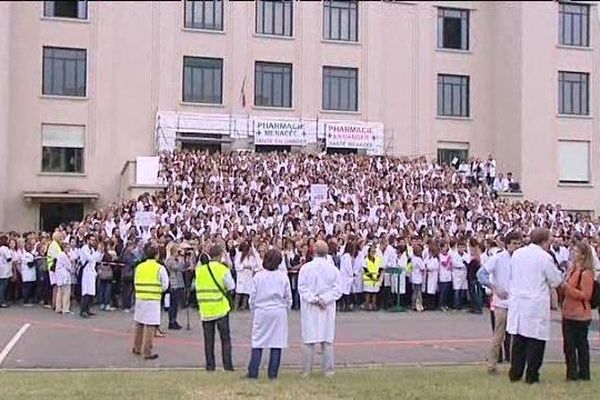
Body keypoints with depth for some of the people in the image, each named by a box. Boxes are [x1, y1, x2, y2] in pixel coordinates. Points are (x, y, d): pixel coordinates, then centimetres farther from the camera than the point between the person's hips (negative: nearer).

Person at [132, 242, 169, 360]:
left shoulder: (139, 267, 6)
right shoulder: (160, 268, -7)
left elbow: (135, 283, 9)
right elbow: (165, 285, -5)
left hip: (139, 298, 5)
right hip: (153, 299, -5)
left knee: (139, 324, 17)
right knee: (150, 326, -2)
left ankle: (137, 348, 26)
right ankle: (147, 352, -1)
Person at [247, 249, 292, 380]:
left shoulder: (258, 276, -3)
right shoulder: (283, 277, -2)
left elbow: (252, 297, 2)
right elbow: (288, 297, 5)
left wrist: (253, 312, 15)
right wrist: (286, 309, 20)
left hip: (261, 312, 0)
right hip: (279, 312, 0)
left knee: (258, 343, 6)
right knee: (277, 342, 4)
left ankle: (253, 372, 4)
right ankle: (273, 373, 5)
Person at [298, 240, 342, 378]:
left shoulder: (306, 267, -8)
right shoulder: (333, 269, -4)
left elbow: (302, 287, -10)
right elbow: (337, 289, -5)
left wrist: (314, 299, -9)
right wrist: (324, 299, -8)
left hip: (309, 308, -1)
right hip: (328, 309, 1)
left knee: (309, 340, 4)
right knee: (327, 338, 8)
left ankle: (306, 370, 7)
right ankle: (328, 370, 10)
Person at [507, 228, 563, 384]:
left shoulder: (517, 253, 4)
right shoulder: (545, 257, -12)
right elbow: (555, 281, -4)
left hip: (517, 302, 5)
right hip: (537, 305, -5)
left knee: (518, 339, 12)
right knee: (536, 340, 4)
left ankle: (515, 373, 17)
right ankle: (531, 375, 7)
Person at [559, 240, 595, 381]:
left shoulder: (586, 273, -15)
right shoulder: (572, 270, 12)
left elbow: (585, 295, -18)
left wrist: (568, 287, -22)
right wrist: (562, 286, 8)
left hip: (580, 315, -8)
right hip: (568, 313, 8)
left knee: (581, 344, 1)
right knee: (568, 345, 12)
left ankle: (583, 374, 12)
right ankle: (572, 372, 21)